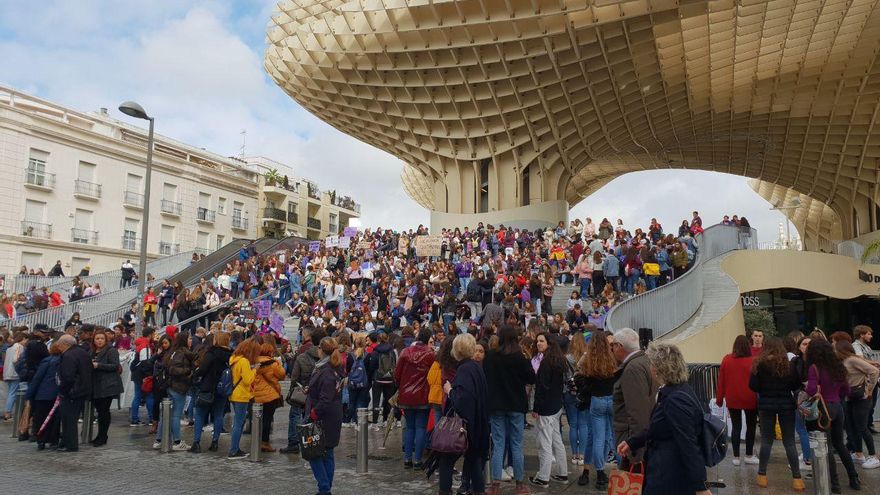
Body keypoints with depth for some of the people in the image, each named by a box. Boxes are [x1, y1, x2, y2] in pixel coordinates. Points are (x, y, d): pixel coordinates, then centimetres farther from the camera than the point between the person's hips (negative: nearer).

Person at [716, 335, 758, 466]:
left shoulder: (726, 360, -4)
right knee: (751, 426, 14)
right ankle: (749, 456, 20)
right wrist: (760, 399, 4)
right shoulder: (753, 361, -11)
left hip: (732, 400, 2)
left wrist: (719, 399, 8)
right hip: (750, 400, -2)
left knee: (736, 427, 9)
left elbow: (721, 380, 0)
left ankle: (736, 457, 11)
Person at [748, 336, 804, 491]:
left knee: (766, 440, 8)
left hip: (766, 405, -1)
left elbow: (752, 386, -8)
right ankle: (796, 478, 8)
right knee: (789, 442, 8)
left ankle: (762, 475, 11)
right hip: (786, 404, 1)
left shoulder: (760, 364, -7)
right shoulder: (788, 363, -4)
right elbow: (796, 385, -1)